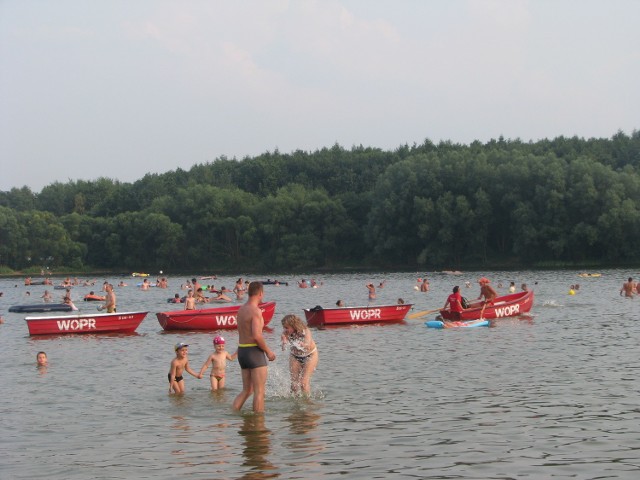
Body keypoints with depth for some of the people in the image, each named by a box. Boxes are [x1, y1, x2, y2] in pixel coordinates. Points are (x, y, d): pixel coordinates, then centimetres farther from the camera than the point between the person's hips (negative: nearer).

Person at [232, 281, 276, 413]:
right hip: (254, 351, -8)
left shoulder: (241, 310, 11)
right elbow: (257, 335, -23)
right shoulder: (256, 311, -15)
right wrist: (268, 351, -11)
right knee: (259, 391, -1)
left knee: (247, 390, 17)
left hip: (242, 350, 8)